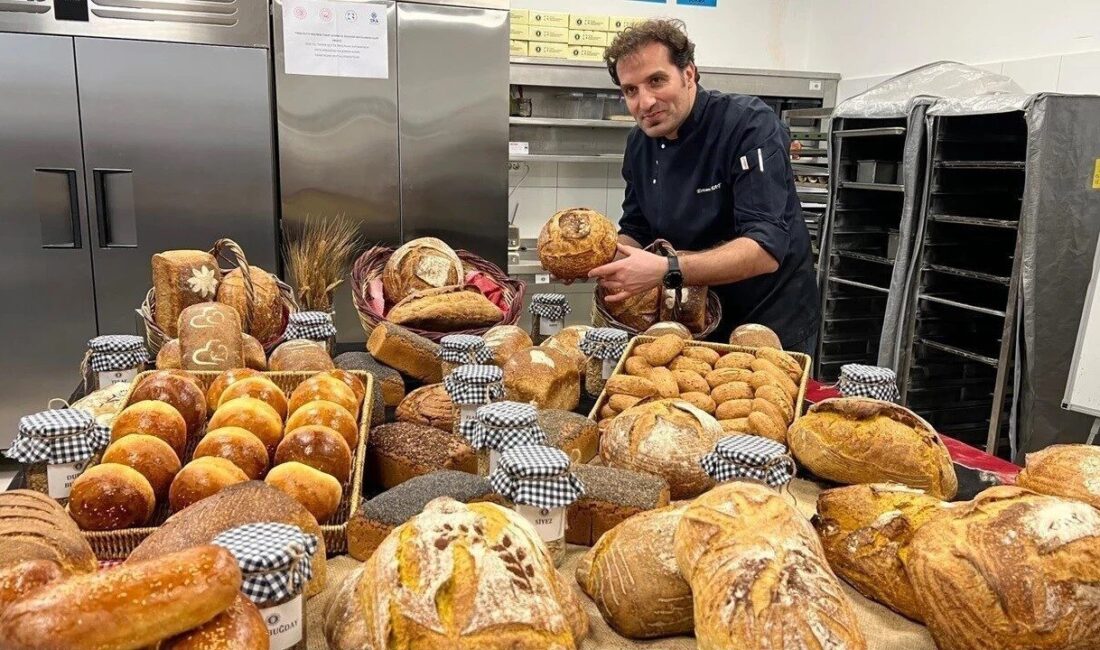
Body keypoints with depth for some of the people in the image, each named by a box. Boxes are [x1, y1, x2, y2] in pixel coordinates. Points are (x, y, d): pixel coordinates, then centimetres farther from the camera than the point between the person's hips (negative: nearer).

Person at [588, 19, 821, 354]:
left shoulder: (750, 124, -23)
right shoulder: (640, 143, -3)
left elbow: (765, 250, -32)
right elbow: (636, 231, 6)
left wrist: (666, 271, -42)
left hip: (774, 322, -5)